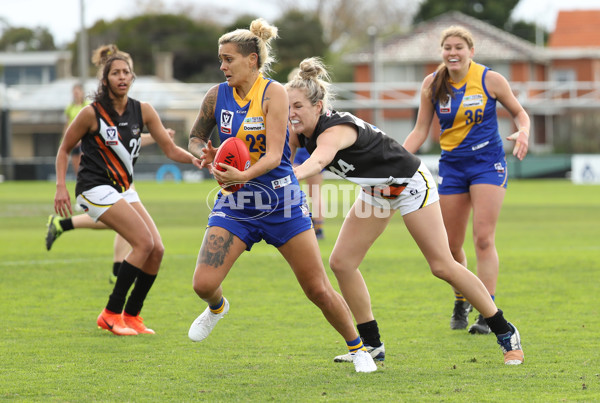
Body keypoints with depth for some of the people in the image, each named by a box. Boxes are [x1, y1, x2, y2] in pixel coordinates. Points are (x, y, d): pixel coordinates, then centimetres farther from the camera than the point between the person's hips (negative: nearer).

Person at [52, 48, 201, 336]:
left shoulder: (143, 111, 2)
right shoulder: (92, 113, -11)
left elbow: (170, 149, 1)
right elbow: (65, 149, 0)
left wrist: (193, 159, -18)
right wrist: (61, 186, -11)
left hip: (123, 189, 6)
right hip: (96, 188, -6)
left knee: (157, 249, -5)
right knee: (144, 242, -20)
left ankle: (131, 316, 8)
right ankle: (111, 314, -12)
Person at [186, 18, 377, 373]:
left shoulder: (273, 93, -13)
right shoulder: (217, 96, -1)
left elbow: (274, 155, -21)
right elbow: (196, 137, 15)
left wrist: (243, 175, -40)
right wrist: (204, 153, -8)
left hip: (281, 203, -3)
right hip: (234, 204, 3)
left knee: (319, 290, 0)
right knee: (204, 284, -14)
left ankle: (358, 348, 22)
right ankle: (217, 307, 23)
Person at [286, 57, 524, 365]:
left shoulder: (334, 130, -36)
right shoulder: (300, 133, -10)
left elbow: (318, 160, -57)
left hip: (410, 184, -8)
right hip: (376, 191, 8)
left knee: (442, 266, -6)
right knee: (341, 262, -2)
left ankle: (505, 332, 8)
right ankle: (372, 344, 9)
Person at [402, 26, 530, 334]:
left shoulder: (490, 80, -7)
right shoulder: (432, 84, 0)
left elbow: (520, 113, 5)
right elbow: (420, 131, 7)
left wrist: (523, 133, -17)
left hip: (488, 164, -3)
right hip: (451, 166, 3)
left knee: (483, 239, -14)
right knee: (450, 247, 5)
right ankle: (461, 303, 29)